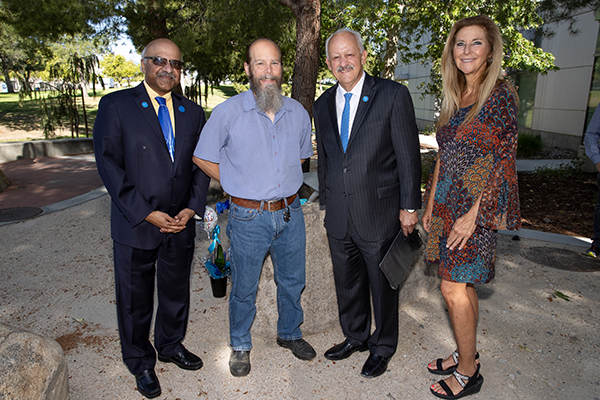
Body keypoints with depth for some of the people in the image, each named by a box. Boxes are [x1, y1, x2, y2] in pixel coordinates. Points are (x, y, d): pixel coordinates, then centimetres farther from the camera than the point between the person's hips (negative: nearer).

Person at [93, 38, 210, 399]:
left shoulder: (193, 112, 7)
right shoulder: (116, 106, -5)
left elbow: (201, 165, 7)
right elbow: (109, 165, -11)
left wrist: (193, 208, -6)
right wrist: (146, 213, -16)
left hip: (181, 223, 4)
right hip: (135, 225, -3)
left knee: (176, 291, 19)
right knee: (135, 298, 13)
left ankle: (171, 345, 44)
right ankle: (140, 362, 37)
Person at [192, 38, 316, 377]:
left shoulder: (298, 112, 2)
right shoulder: (228, 112, -10)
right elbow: (203, 158, 0)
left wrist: (285, 183, 7)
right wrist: (240, 185, -2)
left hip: (290, 212, 4)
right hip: (249, 217, -3)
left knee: (293, 280, 19)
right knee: (244, 288, 12)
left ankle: (290, 333, 44)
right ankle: (240, 346, 36)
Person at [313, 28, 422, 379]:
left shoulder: (393, 95, -7)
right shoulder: (323, 105, 8)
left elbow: (409, 155, -7)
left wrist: (409, 206, -8)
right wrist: (326, 202, 14)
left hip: (379, 214, -4)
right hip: (338, 218, 5)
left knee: (383, 285, 12)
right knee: (347, 282, 19)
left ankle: (383, 346, 35)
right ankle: (355, 336, 43)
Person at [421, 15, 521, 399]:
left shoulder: (500, 94, -10)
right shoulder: (454, 99, 12)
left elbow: (504, 161, -14)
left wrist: (473, 214, -18)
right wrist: (431, 205, 11)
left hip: (478, 208, -7)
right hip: (448, 204, 7)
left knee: (454, 288, -2)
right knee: (463, 286, 15)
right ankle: (466, 354, 31)